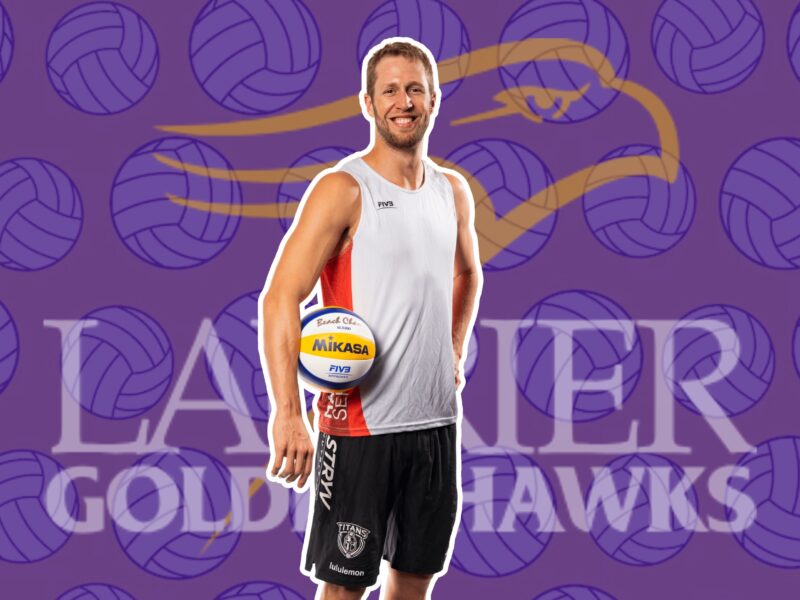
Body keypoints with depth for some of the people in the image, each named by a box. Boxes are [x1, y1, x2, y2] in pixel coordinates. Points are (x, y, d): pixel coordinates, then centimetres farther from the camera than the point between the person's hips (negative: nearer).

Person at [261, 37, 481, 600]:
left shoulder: (453, 191, 9)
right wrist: (288, 416, -25)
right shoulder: (343, 190, -11)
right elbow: (280, 298, -18)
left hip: (437, 422, 6)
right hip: (360, 426, -6)